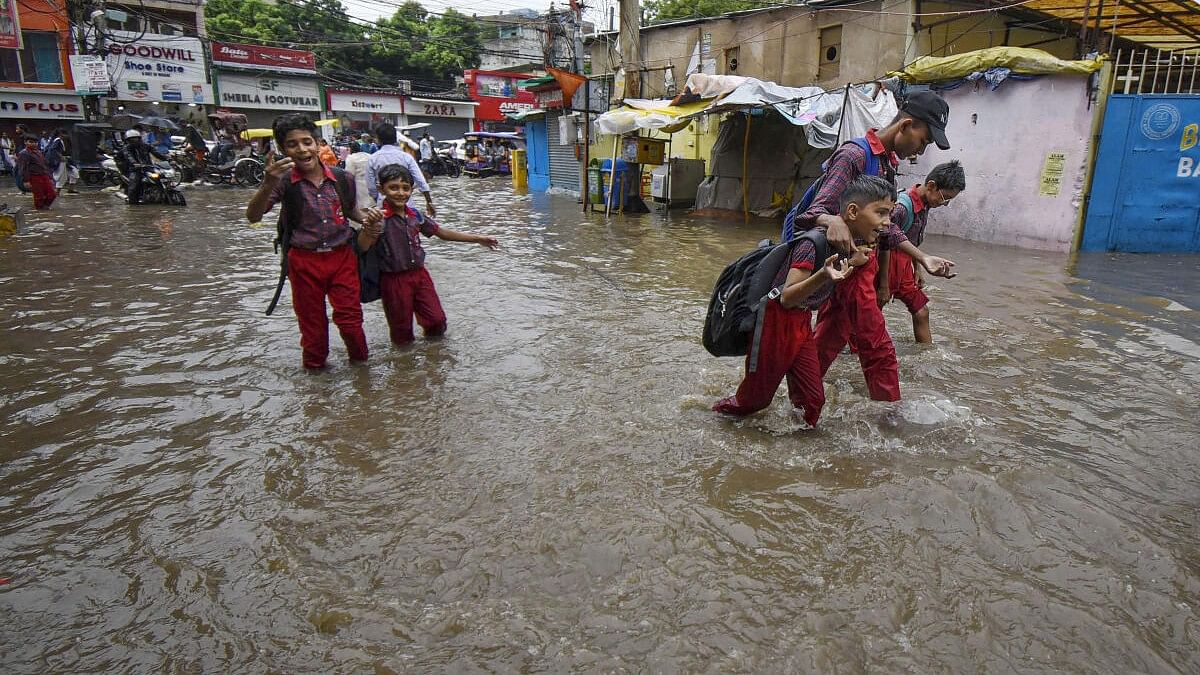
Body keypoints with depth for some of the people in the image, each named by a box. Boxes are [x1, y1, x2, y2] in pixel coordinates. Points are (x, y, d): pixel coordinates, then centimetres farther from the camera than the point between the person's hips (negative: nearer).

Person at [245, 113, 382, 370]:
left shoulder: (341, 178, -2)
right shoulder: (284, 181, -9)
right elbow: (253, 217, -21)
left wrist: (365, 215, -5)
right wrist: (268, 184, -38)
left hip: (342, 256, 1)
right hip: (304, 261, -1)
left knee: (350, 319, 4)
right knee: (312, 323, 13)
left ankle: (360, 363, 30)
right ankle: (315, 368, 35)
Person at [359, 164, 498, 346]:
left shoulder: (415, 215, 0)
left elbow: (441, 232, 11)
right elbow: (364, 247, -30)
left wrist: (477, 238, 10)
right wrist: (368, 227, -52)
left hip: (419, 274, 5)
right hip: (394, 280, -5)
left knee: (437, 320, 11)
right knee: (401, 326, 10)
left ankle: (432, 337, 41)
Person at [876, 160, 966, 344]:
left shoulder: (925, 205, 2)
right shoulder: (902, 206, -25)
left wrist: (917, 269, 15)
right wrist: (883, 285, -19)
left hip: (904, 266, 9)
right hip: (887, 265, -9)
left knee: (921, 312, 12)